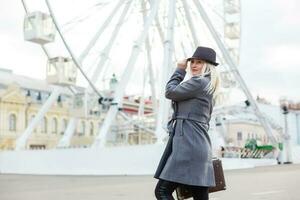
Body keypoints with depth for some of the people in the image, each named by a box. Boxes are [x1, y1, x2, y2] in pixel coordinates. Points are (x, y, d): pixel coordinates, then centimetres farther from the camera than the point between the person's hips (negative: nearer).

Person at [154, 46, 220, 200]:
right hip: (196, 145, 10)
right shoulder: (207, 86, 23)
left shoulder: (198, 82, -8)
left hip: (188, 145, -10)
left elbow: (170, 92, -4)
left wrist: (180, 70, 8)